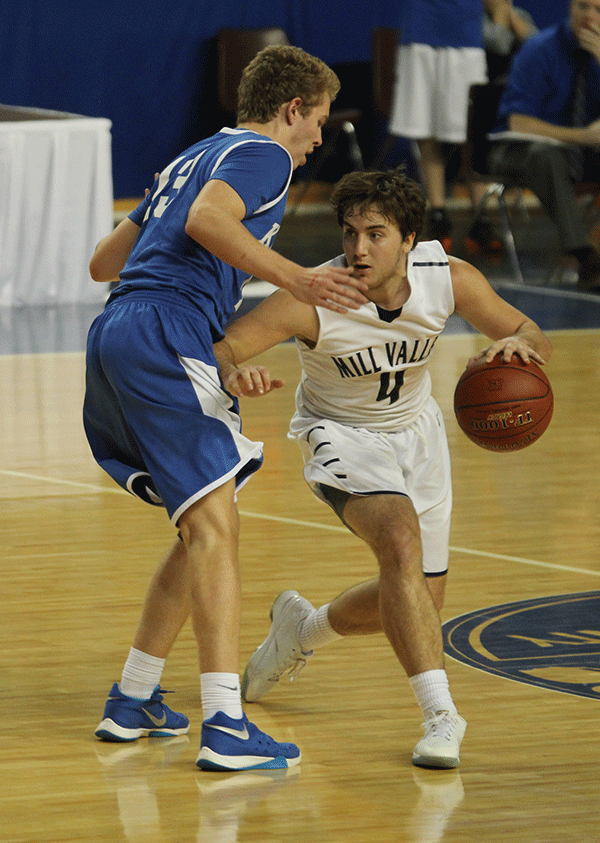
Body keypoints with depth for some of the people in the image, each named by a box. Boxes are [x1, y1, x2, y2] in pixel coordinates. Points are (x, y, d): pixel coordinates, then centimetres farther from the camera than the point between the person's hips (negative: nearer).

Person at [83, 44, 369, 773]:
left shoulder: (190, 161, 30)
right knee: (214, 527, -16)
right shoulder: (263, 154, 3)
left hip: (114, 336, 9)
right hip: (164, 336, -9)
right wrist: (293, 278, -21)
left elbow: (103, 262, 34)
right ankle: (224, 727, -26)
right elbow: (207, 220, -19)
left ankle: (132, 701, 22)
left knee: (203, 533, 18)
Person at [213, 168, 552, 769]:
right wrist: (235, 374, -58)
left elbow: (534, 340, -12)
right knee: (400, 537, -33)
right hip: (341, 436, -5)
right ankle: (440, 715, -31)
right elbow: (219, 347, -35)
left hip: (414, 432, 5)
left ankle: (303, 628, 42)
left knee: (419, 601, 12)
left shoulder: (448, 279, -22)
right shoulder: (313, 299, -31)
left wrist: (518, 342, -36)